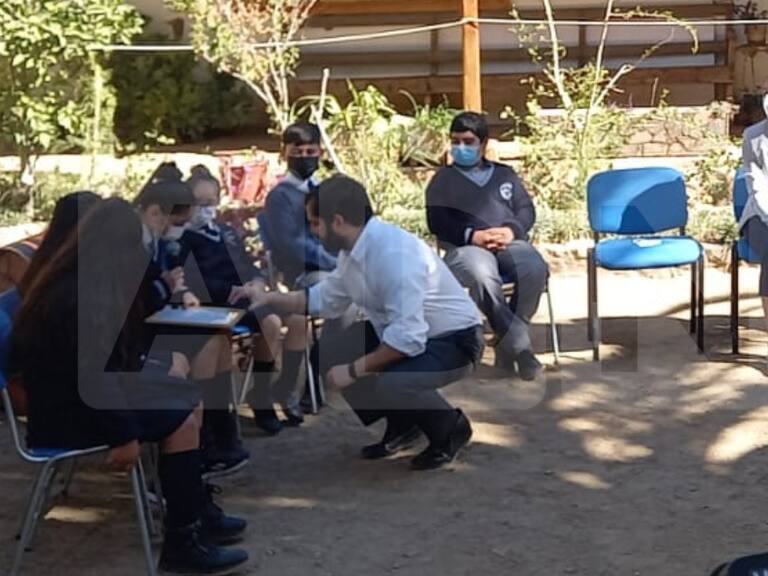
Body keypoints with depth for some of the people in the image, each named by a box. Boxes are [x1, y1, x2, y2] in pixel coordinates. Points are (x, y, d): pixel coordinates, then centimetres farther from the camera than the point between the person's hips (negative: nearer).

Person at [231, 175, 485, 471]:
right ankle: (402, 424, 16)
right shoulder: (354, 249, -3)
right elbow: (325, 299, 15)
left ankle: (450, 428, -2)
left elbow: (407, 339, -36)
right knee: (332, 355, 1)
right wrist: (269, 297, 6)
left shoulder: (394, 255, -32)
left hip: (454, 339, -9)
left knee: (382, 384, -32)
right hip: (404, 331, 9)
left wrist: (353, 370, -26)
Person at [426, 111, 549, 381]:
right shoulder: (443, 179, 20)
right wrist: (473, 235, -12)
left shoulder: (505, 174, 28)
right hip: (466, 246, -2)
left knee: (536, 270, -33)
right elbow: (437, 222, 6)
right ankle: (519, 345, -37)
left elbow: (526, 209, 15)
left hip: (510, 242, 3)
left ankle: (508, 342, -20)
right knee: (482, 276, -40)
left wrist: (512, 230, -9)